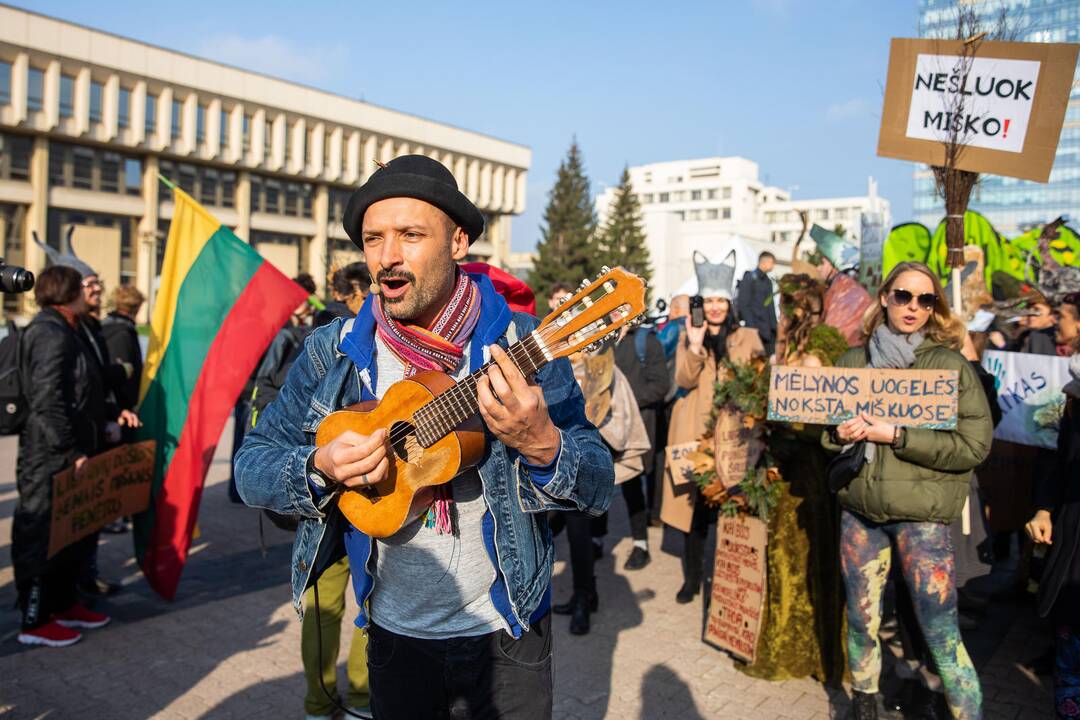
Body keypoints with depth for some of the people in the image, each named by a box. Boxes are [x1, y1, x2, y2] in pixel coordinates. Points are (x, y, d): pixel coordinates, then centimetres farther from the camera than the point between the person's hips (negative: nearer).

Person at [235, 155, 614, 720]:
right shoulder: (332, 352, -5)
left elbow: (600, 489, -12)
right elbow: (250, 465, -1)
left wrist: (541, 443, -33)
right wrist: (319, 467, -21)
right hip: (394, 636, 2)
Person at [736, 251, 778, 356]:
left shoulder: (768, 281, 16)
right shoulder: (749, 278, -6)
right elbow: (743, 304, -12)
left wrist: (774, 326, 11)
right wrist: (751, 326, -17)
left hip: (767, 329, 7)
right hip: (754, 327, -7)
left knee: (770, 357, 3)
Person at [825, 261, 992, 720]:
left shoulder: (950, 364, -4)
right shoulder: (853, 360, 6)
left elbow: (975, 445, -10)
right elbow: (828, 430, 16)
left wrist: (896, 436, -18)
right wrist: (841, 434, -7)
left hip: (921, 514, -3)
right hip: (859, 507, 4)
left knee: (941, 635, -1)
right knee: (860, 621, 14)